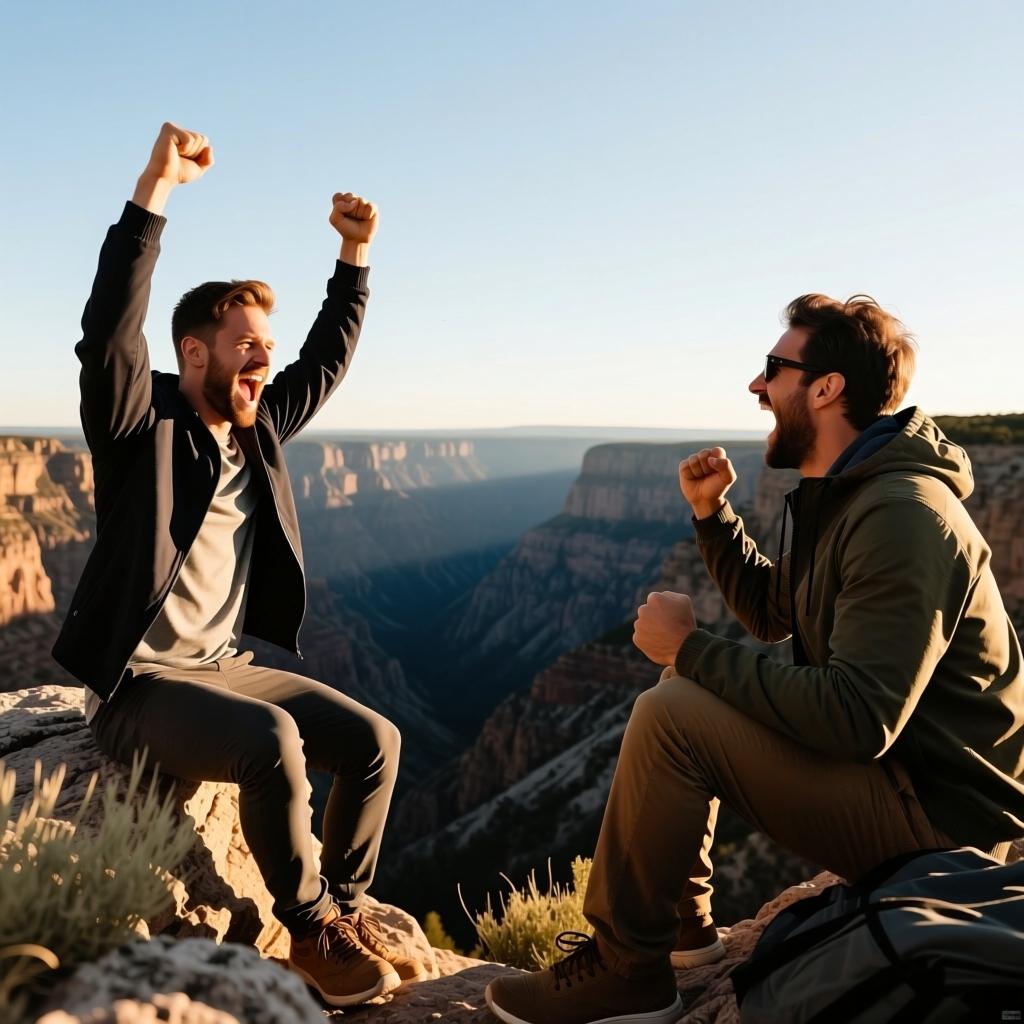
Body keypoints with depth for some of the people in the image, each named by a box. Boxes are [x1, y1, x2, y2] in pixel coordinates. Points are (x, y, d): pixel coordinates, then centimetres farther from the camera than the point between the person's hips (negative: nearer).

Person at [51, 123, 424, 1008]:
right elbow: (108, 332, -26)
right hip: (140, 681, -7)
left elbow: (329, 358, 17)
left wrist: (355, 256, 10)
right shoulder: (141, 421, -9)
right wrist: (154, 189, -32)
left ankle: (343, 913, 7)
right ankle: (312, 928, -12)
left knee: (374, 739, -8)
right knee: (270, 736, -33)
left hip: (229, 665, 7)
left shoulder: (258, 430, 10)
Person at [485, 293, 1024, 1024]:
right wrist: (711, 512, 6)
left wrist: (690, 647, -23)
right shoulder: (851, 495, 9)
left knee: (669, 715, -22)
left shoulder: (903, 516, -24)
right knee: (688, 691, 14)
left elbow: (855, 719, -32)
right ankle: (681, 921, 17)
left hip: (938, 813, -10)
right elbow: (771, 612, 18)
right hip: (882, 759, 10)